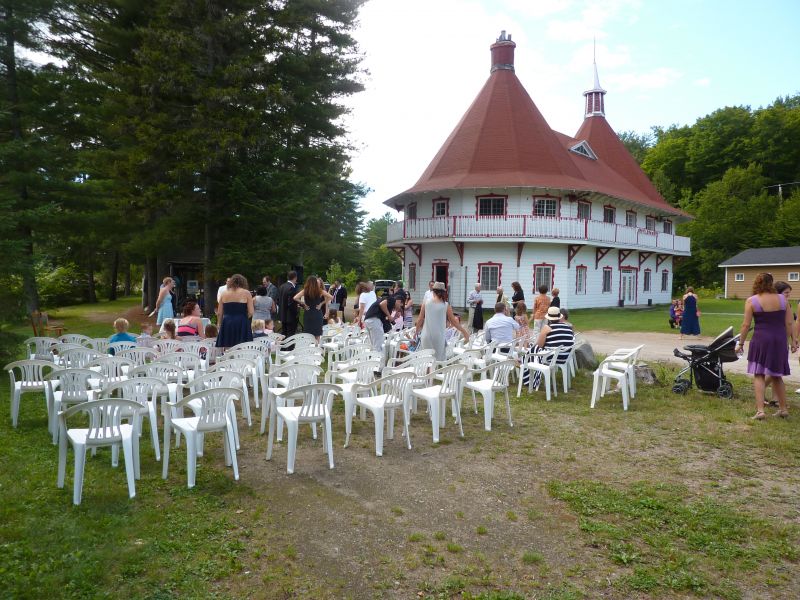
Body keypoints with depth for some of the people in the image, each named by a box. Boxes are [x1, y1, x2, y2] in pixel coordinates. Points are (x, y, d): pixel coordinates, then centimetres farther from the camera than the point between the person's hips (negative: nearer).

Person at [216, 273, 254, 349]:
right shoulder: (246, 293, 1)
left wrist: (220, 325, 21)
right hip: (241, 325, -3)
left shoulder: (224, 294, 9)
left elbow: (220, 313, 10)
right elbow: (251, 312, -4)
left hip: (226, 324, 3)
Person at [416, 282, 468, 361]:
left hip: (426, 337, 1)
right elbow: (453, 322, 1)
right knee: (440, 359, 7)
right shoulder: (446, 306, -5)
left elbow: (420, 320, 3)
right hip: (439, 337, -1)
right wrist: (464, 332, 13)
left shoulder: (425, 304, -2)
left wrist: (417, 332, 20)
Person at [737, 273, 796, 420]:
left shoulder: (751, 301, -7)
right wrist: (793, 340, 14)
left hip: (761, 340, -4)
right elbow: (789, 323, 4)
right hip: (779, 340, 4)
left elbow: (746, 325, -7)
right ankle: (783, 409, 25)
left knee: (759, 375, 2)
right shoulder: (782, 299, 2)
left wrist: (741, 343, 0)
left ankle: (760, 410, -8)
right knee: (777, 376, 17)